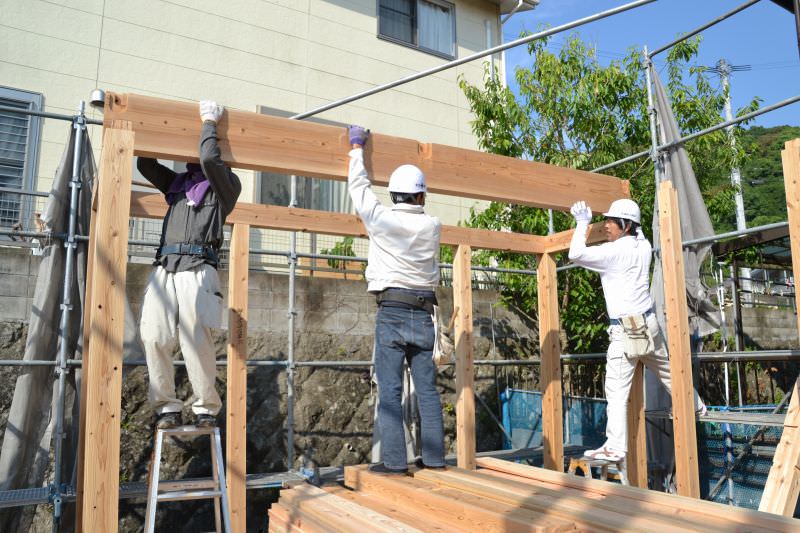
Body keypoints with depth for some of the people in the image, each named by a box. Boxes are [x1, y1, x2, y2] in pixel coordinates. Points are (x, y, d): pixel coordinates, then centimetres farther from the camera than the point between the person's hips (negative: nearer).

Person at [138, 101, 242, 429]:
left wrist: (209, 122, 8)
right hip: (164, 269, 6)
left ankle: (207, 408, 0)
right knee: (153, 337, -6)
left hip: (198, 269, -5)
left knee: (196, 339, -13)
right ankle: (167, 407, 4)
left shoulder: (225, 184, 10)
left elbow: (209, 158, -7)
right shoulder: (177, 182, 29)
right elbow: (145, 165, 25)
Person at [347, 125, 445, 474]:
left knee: (390, 389, -1)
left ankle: (394, 461, -1)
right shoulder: (433, 226, 6)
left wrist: (357, 147, 26)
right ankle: (434, 458, 13)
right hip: (423, 314, 3)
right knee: (427, 389, 7)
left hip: (391, 311, -3)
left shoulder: (381, 219, -2)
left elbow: (358, 185, 12)